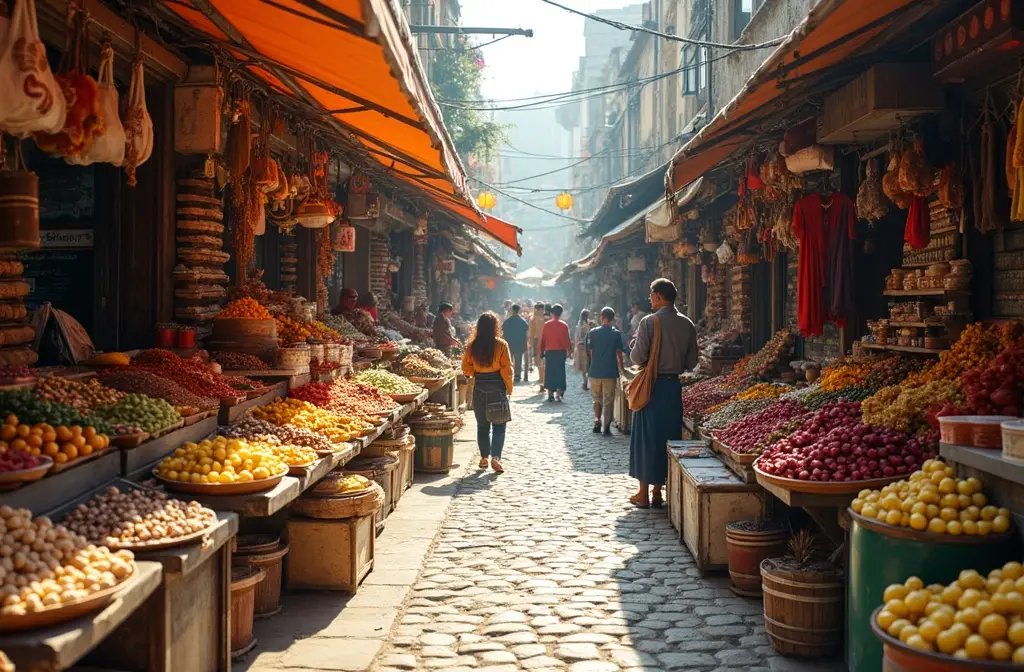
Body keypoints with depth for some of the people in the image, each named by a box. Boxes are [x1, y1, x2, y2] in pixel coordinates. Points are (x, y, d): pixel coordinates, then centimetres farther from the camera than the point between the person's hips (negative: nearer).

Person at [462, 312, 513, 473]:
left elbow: (466, 369, 0)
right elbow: (506, 369, -11)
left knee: (482, 424, 14)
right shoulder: (501, 345, -11)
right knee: (499, 425, 4)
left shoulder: (472, 346, -4)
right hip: (497, 387, -2)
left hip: (479, 387, 3)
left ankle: (484, 457, 17)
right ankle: (495, 457, -7)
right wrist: (509, 388, 0)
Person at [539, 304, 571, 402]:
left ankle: (550, 394, 6)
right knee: (560, 372, 6)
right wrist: (569, 350, 4)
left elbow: (542, 340, 3)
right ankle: (559, 392, 0)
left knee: (549, 372, 7)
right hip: (561, 352, -1)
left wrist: (542, 351, 11)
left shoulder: (546, 325, 1)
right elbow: (567, 340, -5)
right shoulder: (564, 325, -4)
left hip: (549, 352, 1)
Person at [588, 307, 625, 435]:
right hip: (610, 372, -1)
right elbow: (618, 353, -4)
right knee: (608, 400, 5)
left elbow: (589, 351, 2)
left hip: (595, 371, 1)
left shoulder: (593, 332, -2)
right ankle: (607, 427, 4)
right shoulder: (616, 333, -5)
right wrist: (621, 368, 10)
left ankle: (597, 420, 4)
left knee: (597, 398, 17)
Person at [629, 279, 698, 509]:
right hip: (674, 385, 4)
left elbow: (638, 357, -14)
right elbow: (691, 362, 5)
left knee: (646, 437, 4)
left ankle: (643, 494, 9)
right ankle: (658, 492, 15)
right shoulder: (687, 325, 3)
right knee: (669, 436, 11)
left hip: (651, 385, -4)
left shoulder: (649, 322, -12)